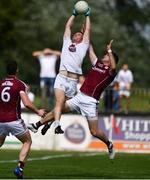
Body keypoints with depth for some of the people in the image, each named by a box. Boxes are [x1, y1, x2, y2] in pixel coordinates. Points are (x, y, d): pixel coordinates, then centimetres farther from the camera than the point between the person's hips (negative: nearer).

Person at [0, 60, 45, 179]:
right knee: (27, 142, 15)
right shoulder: (20, 84, -7)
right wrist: (38, 111, 0)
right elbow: (27, 103, -15)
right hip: (14, 120, -4)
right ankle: (20, 168, -1)